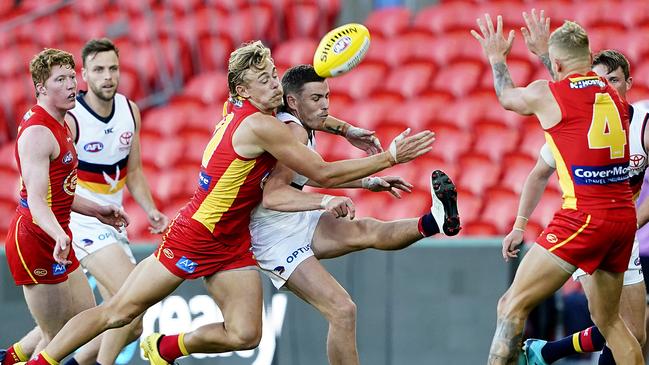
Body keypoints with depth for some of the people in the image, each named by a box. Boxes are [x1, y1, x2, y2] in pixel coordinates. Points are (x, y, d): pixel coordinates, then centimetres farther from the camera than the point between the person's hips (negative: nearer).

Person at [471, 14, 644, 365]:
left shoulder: (546, 92, -3)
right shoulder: (612, 94, 15)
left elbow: (507, 97, 21)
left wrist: (497, 57, 41)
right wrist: (544, 49, 54)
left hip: (584, 215, -7)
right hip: (624, 216, 7)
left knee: (512, 306, -5)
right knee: (608, 319, 20)